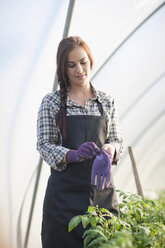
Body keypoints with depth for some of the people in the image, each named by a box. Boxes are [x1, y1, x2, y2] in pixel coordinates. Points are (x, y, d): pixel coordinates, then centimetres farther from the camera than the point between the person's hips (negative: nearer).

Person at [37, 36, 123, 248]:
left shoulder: (106, 101, 11)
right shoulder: (51, 102, 3)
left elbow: (117, 140, 11)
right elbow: (44, 145, -1)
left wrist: (110, 149, -13)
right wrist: (72, 155, -20)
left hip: (102, 191, 2)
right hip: (65, 192, -2)